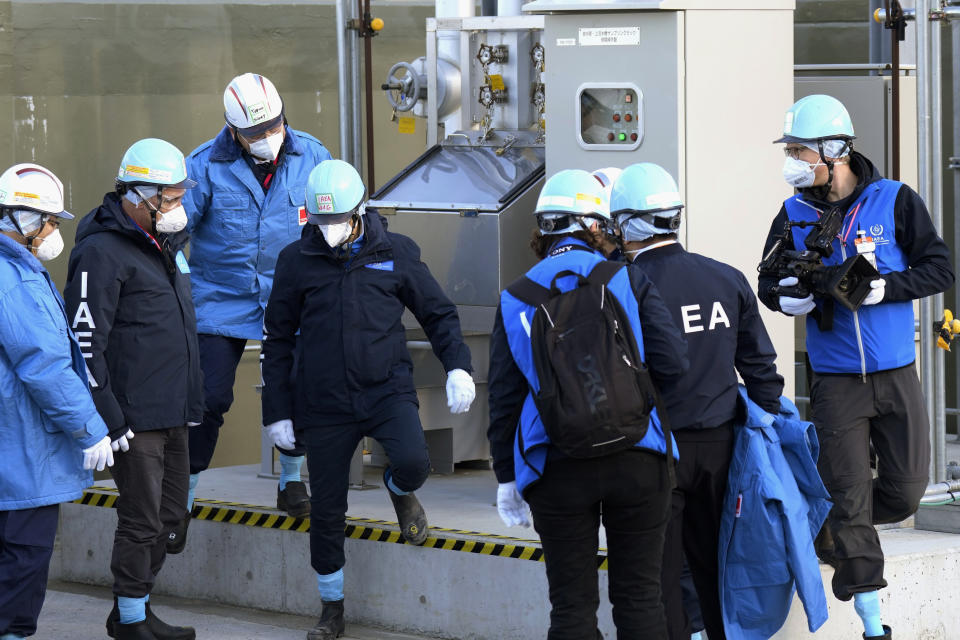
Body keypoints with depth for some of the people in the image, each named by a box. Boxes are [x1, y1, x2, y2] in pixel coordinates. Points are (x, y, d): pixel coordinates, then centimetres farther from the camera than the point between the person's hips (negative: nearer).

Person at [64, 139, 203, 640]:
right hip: (136, 418, -9)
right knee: (141, 520, -3)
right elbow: (86, 340, -18)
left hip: (172, 411, 9)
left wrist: (191, 400, 25)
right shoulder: (102, 252, -14)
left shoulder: (165, 243, 16)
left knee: (169, 512, 15)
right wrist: (107, 419, -20)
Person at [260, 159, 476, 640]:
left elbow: (438, 313, 11)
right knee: (326, 511, 3)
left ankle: (399, 491, 11)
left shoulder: (395, 253, 2)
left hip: (387, 389, -1)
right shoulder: (297, 261, 3)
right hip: (324, 403, 1)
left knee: (414, 462, -28)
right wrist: (277, 410, 8)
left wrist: (457, 366, -5)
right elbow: (277, 340, 10)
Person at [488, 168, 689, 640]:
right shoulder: (628, 282, 1)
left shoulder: (516, 300, 6)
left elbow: (503, 397, 7)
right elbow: (671, 362, -6)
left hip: (557, 471, 1)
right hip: (636, 459, -1)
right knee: (639, 596, 5)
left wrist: (506, 477, 13)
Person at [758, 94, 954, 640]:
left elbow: (940, 269, -6)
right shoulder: (794, 215, 2)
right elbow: (769, 282, 11)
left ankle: (829, 529, 34)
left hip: (897, 377, 0)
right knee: (849, 500, -3)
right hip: (836, 383, 0)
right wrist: (786, 298, -12)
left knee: (905, 492, 4)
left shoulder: (895, 201, -5)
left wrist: (885, 286, -20)